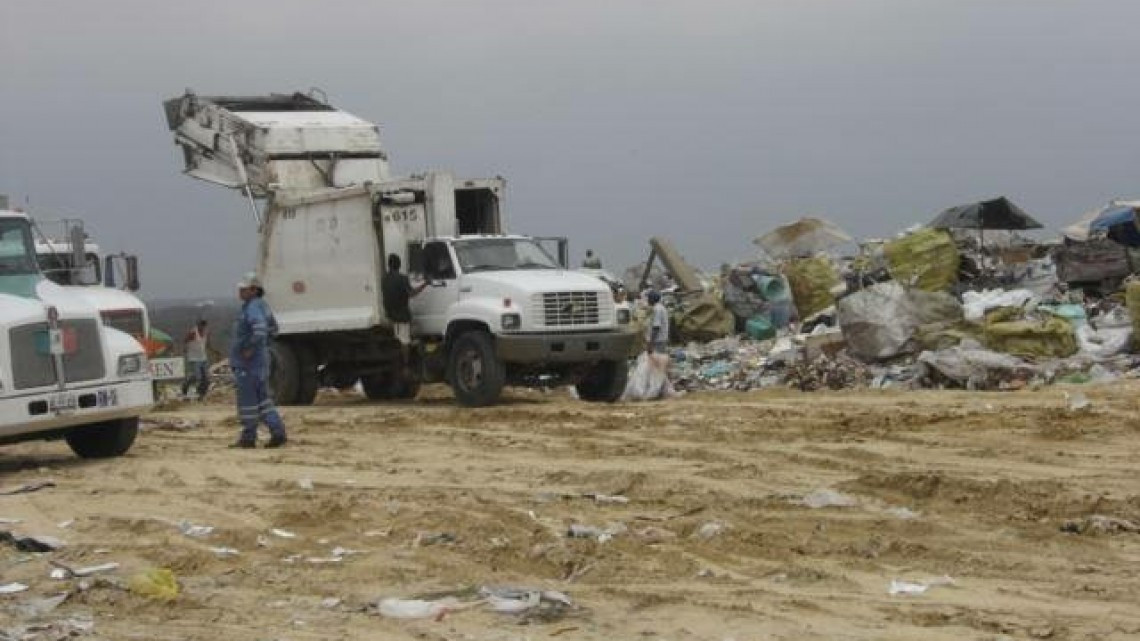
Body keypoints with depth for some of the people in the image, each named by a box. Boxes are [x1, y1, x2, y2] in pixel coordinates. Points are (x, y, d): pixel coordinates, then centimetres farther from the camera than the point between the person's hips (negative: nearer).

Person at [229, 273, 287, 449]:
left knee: (247, 400, -2)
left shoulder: (253, 307, -17)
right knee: (262, 399, 11)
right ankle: (277, 432, 5)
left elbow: (260, 330, -34)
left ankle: (248, 437, 3)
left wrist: (250, 349, -24)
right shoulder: (261, 305, 15)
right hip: (260, 360, 10)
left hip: (248, 362, -10)